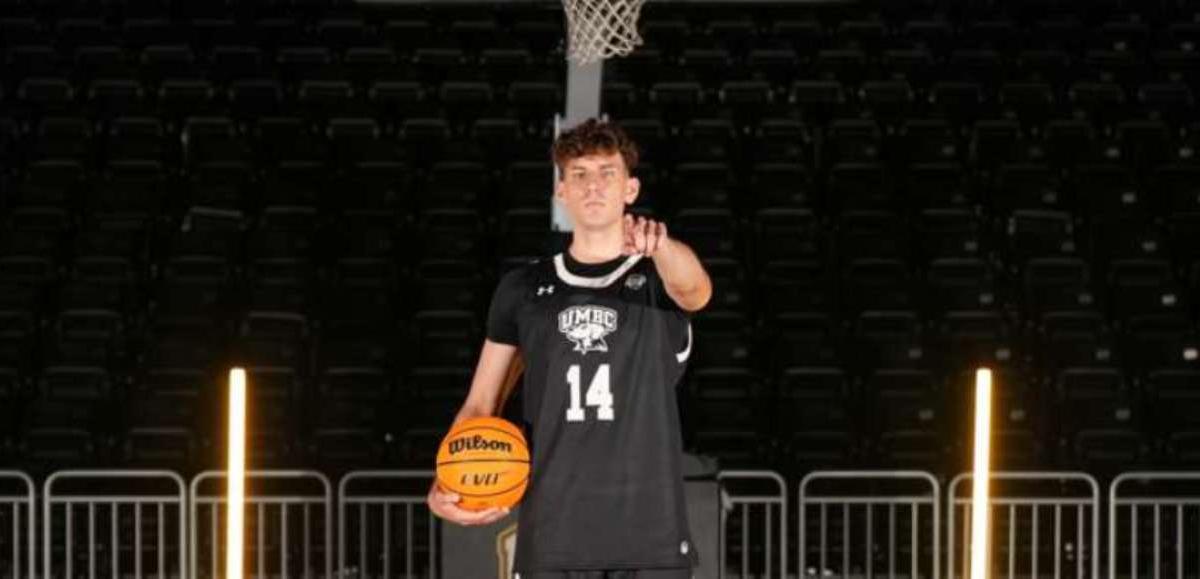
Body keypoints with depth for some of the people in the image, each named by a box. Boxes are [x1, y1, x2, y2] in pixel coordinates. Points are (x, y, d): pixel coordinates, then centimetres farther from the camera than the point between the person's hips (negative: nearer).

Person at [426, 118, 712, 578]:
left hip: (650, 540, -2)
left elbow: (695, 288, -23)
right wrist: (445, 486, -5)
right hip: (550, 539, 2)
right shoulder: (523, 289, 10)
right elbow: (480, 406, 14)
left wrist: (660, 246, -47)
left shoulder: (660, 277, 3)